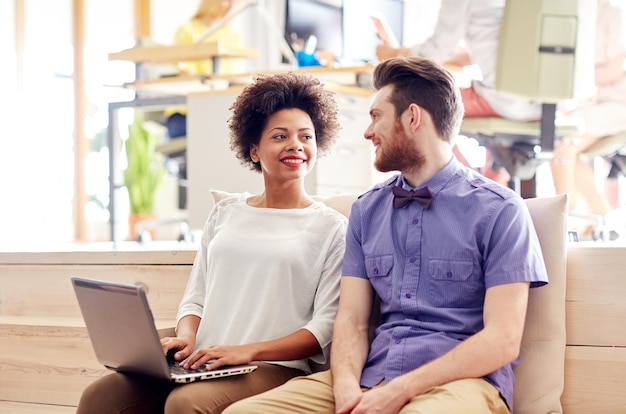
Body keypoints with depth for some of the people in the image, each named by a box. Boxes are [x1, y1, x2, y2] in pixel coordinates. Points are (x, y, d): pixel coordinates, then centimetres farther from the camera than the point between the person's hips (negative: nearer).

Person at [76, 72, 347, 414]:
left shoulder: (331, 227, 4)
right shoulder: (225, 214, 20)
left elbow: (327, 328, -4)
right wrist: (186, 338, -5)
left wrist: (248, 351, -17)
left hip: (274, 369, -5)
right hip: (203, 365, 5)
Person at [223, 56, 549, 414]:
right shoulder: (367, 211, 16)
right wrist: (346, 384, -11)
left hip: (459, 381, -5)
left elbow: (502, 340, -8)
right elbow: (352, 319, 10)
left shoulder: (499, 211, -1)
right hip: (370, 379, 5)